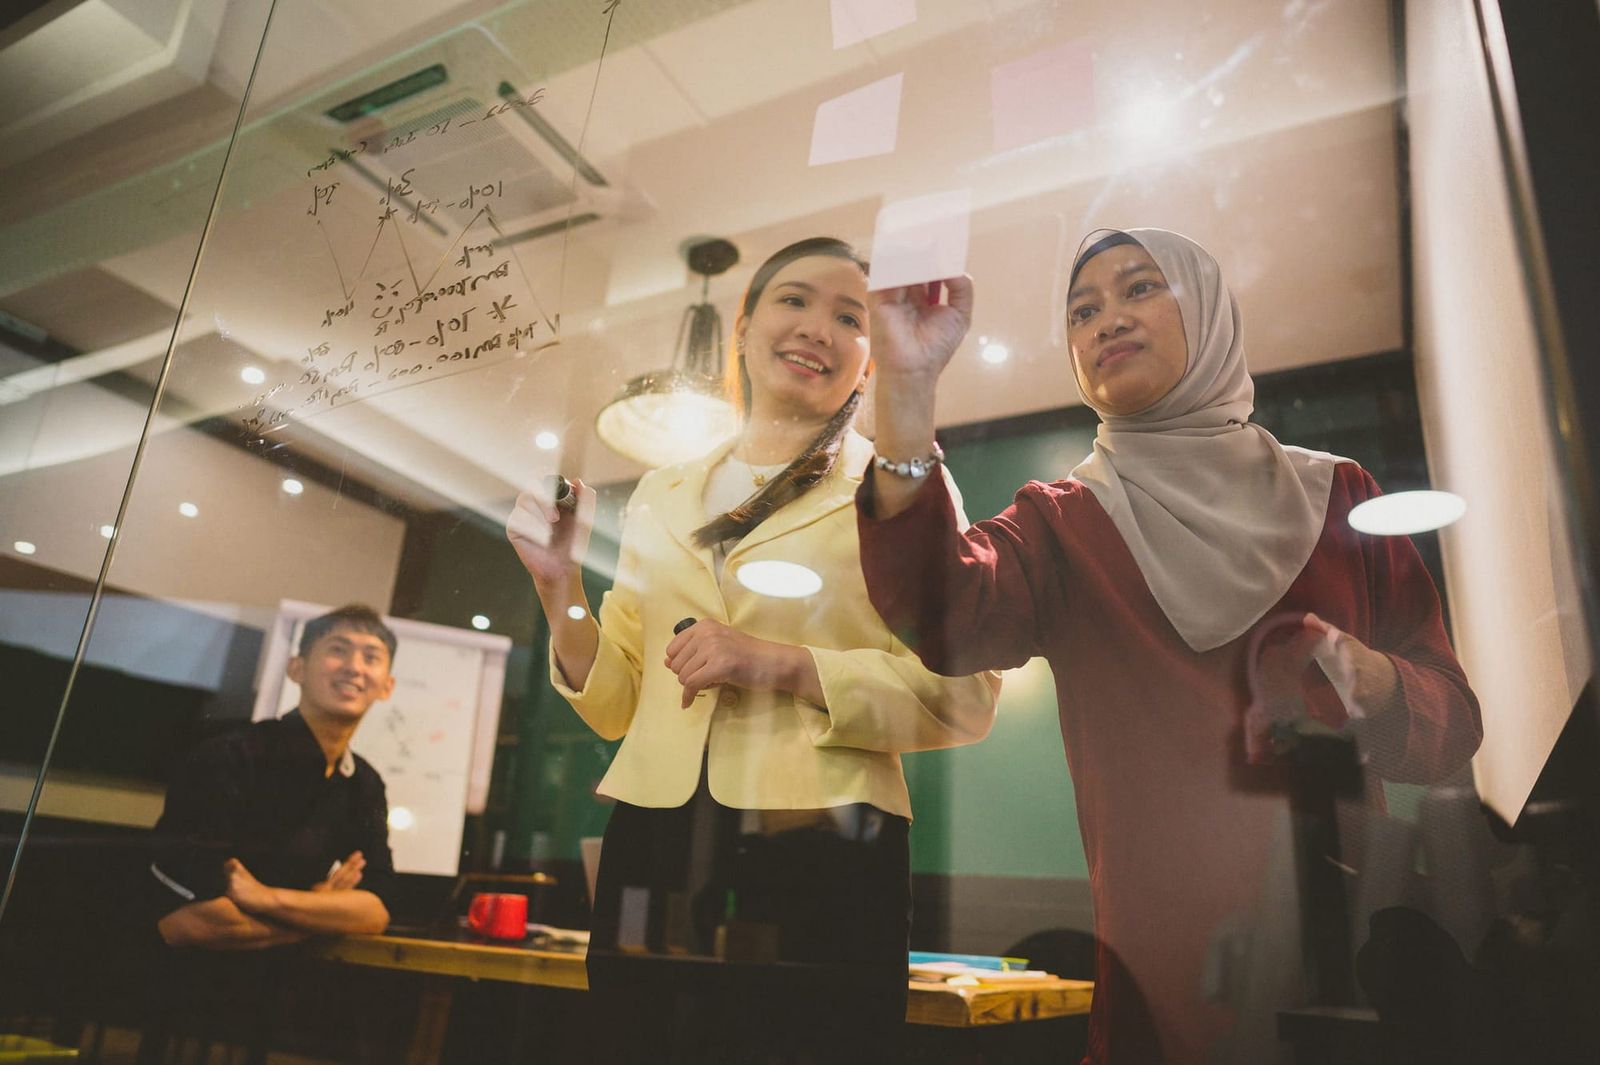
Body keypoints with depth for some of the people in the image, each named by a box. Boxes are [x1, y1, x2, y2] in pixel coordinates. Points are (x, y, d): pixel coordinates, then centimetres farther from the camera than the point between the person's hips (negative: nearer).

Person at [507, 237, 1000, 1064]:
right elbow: (616, 702, 14)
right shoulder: (661, 496, 13)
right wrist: (560, 589, -1)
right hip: (654, 854, 4)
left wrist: (786, 666, -17)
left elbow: (963, 696, -6)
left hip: (821, 857, -3)